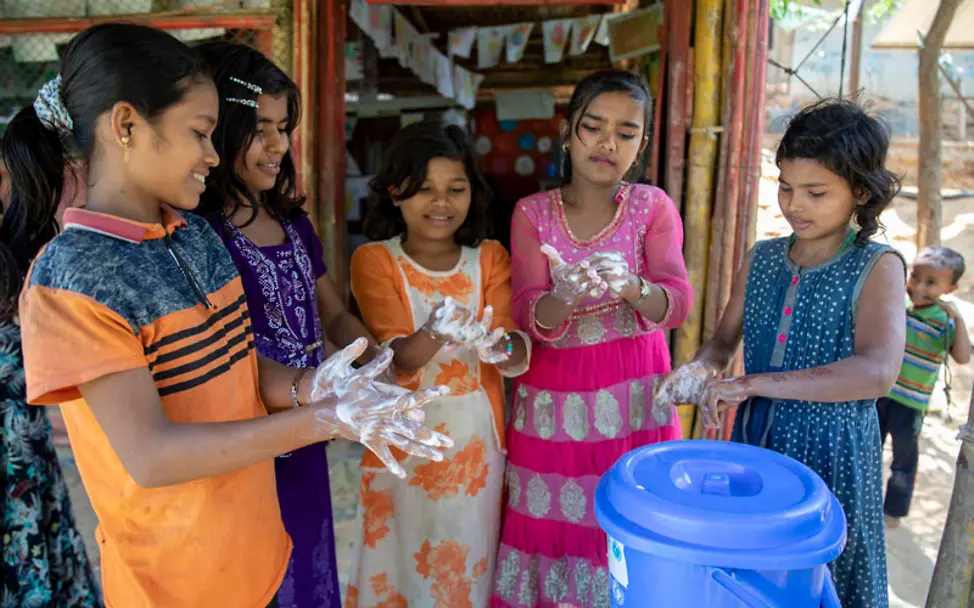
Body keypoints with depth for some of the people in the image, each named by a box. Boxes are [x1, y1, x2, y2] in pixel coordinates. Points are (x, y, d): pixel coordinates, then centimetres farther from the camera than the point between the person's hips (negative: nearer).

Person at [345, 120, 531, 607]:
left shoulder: (490, 258, 0)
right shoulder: (374, 260, -7)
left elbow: (520, 356, -11)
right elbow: (395, 359, -18)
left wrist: (499, 347, -34)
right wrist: (433, 336, -39)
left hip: (475, 439, 2)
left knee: (468, 563, 15)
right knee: (400, 564, 10)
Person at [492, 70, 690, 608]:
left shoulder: (653, 206, 0)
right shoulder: (533, 212, 0)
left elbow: (678, 303, -13)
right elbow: (529, 318, -11)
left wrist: (630, 287, -34)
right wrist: (563, 297, -33)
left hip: (633, 396, 0)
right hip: (552, 398, 0)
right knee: (551, 520, 5)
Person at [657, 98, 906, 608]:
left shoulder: (876, 267, -11)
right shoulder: (762, 259, 4)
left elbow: (877, 372, -26)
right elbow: (723, 341, 11)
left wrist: (751, 384, -31)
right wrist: (699, 370, -14)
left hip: (831, 455, -4)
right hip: (753, 443, 4)